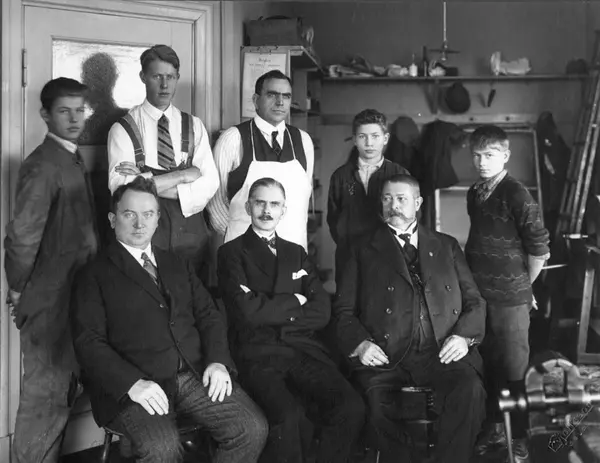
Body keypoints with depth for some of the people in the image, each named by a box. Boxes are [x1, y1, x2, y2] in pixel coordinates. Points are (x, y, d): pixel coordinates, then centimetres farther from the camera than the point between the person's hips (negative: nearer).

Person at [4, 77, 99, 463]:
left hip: (76, 294, 9)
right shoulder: (43, 166, -18)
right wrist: (19, 289, -11)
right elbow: (22, 237, -22)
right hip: (50, 300, -9)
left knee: (64, 390, 19)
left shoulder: (74, 159, 11)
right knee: (46, 394, 2)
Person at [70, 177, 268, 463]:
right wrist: (133, 383, -19)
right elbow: (89, 342, -4)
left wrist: (217, 361, -3)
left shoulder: (178, 265, 23)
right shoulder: (94, 275, 7)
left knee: (253, 429, -17)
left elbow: (208, 315, 17)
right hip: (131, 385, -4)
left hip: (197, 375, 5)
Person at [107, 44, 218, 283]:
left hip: (191, 232, 3)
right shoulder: (123, 129, -1)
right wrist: (184, 175, -11)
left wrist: (147, 183, -13)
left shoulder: (194, 126, 8)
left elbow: (210, 183, -4)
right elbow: (120, 187, -14)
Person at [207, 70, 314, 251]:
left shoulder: (303, 140, 7)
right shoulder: (233, 138, -4)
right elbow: (215, 195, 1)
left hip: (293, 245, 3)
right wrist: (233, 234, 5)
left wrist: (297, 235, 9)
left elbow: (305, 192, 13)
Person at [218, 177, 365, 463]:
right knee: (288, 417, -32)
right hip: (258, 354, -4)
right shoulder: (232, 252, 9)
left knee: (351, 407, -23)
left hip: (304, 350, 4)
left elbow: (322, 312, 10)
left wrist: (274, 314, -1)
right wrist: (294, 302, 5)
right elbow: (247, 311, -7)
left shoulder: (296, 253, 22)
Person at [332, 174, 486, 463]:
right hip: (387, 356, -1)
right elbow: (343, 309, 11)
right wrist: (359, 343, -9)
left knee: (470, 391, -30)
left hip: (442, 353, 1)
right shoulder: (364, 251, 17)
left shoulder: (446, 246, 22)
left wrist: (463, 335, -2)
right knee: (375, 401, -31)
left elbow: (474, 300, 18)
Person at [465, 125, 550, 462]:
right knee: (488, 365, 14)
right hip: (478, 295, 6)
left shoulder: (517, 195, -13)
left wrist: (521, 286, 1)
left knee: (515, 369, 5)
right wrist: (483, 281, 15)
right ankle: (494, 426, 30)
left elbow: (540, 249, -10)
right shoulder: (475, 194, 7)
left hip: (510, 299, -6)